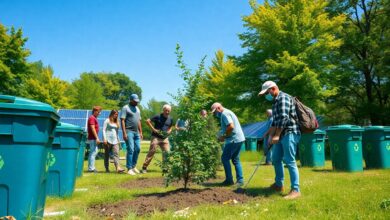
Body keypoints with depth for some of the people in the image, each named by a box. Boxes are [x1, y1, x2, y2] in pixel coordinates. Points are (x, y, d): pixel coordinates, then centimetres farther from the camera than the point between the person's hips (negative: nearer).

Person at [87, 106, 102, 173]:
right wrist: (97, 138, -22)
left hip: (93, 138, 10)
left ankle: (91, 167, 19)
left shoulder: (94, 118, 19)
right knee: (93, 152, -8)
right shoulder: (92, 118, -12)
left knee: (94, 152, 13)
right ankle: (91, 168, -5)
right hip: (93, 138, -10)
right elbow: (93, 128, -20)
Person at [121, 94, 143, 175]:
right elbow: (122, 120, -11)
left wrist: (140, 132, 17)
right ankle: (129, 169, -2)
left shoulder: (137, 109, 19)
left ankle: (133, 166, 21)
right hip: (129, 131, -7)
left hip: (136, 132, 7)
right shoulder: (125, 108, -4)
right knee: (130, 150, -8)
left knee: (138, 149, 7)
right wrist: (124, 133, -17)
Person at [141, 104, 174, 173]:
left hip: (164, 138, 5)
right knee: (151, 152, -5)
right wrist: (153, 129, -14)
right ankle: (144, 167, 3)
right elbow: (148, 121, -9)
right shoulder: (158, 117, -9)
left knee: (167, 152, 1)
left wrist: (168, 132, -1)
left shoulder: (170, 119, 7)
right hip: (156, 137, -5)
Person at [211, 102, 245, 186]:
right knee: (236, 160, 13)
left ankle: (229, 180, 2)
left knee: (225, 158, -3)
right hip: (239, 139, 10)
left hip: (233, 140, -10)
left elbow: (231, 126, -23)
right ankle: (240, 180, 12)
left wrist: (224, 136, -12)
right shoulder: (227, 112, 21)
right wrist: (223, 136, 11)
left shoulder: (224, 114, -11)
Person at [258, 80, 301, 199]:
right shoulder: (275, 101, 20)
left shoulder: (283, 98, -11)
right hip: (281, 134, 10)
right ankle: (278, 185, 29)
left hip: (289, 133, -10)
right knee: (276, 159, 16)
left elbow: (284, 117, -21)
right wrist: (271, 136, 19)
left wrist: (276, 135, -22)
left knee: (289, 161, -11)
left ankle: (295, 190, -6)